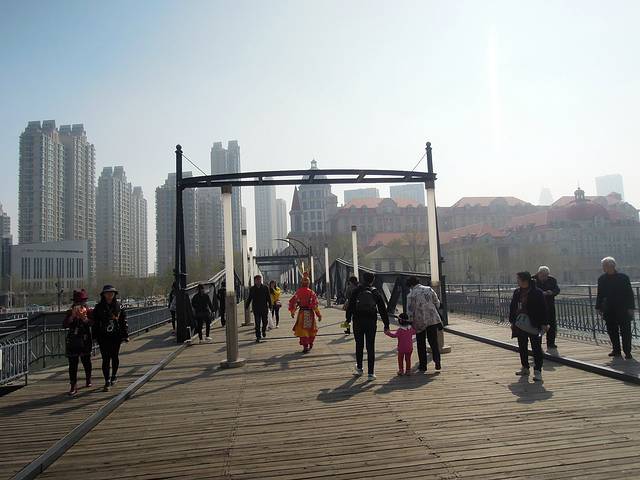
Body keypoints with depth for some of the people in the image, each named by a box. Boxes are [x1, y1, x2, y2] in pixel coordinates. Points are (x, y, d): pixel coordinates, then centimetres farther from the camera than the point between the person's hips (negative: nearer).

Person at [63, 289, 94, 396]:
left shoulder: (89, 311, 0)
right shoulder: (70, 312, 5)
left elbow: (91, 323, -15)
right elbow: (65, 325, -8)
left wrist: (84, 317, -30)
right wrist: (72, 316, -20)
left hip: (85, 340, -1)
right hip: (72, 341, 1)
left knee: (86, 361, 13)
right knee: (72, 363, -4)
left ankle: (88, 379, 35)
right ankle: (73, 386, -2)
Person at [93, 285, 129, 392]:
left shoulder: (119, 306, 2)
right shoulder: (98, 307, 0)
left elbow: (124, 321, 5)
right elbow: (95, 323, 2)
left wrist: (126, 335, 2)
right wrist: (96, 336, -2)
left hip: (116, 336, 1)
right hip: (103, 337, -1)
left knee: (115, 357, 13)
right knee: (106, 358, -4)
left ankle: (114, 376, 33)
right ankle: (107, 382, 0)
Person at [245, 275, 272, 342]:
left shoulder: (265, 288, 3)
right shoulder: (252, 289, 5)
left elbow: (268, 297, 5)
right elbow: (249, 298, 11)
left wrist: (270, 305, 0)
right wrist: (246, 306, 6)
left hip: (264, 308, 1)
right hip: (256, 309, 0)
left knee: (265, 321, 6)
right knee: (257, 324, -1)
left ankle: (263, 330, 36)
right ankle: (258, 337, 5)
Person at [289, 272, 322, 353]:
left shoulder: (298, 292, -4)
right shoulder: (311, 292, -8)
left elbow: (292, 302, 0)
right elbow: (315, 305, -10)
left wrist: (292, 312, 14)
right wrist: (319, 315, -4)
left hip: (301, 312, 0)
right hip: (310, 313, 0)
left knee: (302, 330, 7)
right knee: (311, 330, 19)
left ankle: (305, 346, 0)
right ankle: (310, 344, 33)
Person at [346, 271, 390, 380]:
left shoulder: (357, 290, 1)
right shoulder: (375, 292, 3)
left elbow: (350, 305, -2)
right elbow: (383, 310, 5)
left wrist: (348, 319, 1)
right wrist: (386, 325, 9)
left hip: (358, 321, 0)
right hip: (371, 322, 0)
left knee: (359, 345, 15)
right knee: (370, 347, 3)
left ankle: (359, 368, 23)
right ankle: (371, 373, 2)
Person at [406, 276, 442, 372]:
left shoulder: (411, 295, -9)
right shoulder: (429, 289, 1)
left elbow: (410, 311, -10)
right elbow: (437, 304, 6)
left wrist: (411, 323, 0)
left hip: (419, 322, -2)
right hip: (432, 319, 2)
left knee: (421, 344, 10)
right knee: (434, 341, 10)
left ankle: (423, 365, 14)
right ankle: (437, 361, -2)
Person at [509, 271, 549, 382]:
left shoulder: (537, 293, -9)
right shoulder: (517, 292, 8)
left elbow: (543, 309, -9)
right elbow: (512, 307, 13)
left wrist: (544, 323, -11)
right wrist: (512, 321, 11)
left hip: (534, 326, -6)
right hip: (520, 325, 6)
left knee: (536, 348, -2)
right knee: (522, 347, 13)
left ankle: (537, 371, 2)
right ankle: (525, 368, 26)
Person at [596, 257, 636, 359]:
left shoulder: (623, 277, -6)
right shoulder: (602, 279, 5)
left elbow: (630, 293, -5)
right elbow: (600, 295, 11)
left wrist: (631, 307, -10)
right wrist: (599, 307, 8)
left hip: (623, 310, -4)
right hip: (609, 310, 4)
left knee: (625, 331, -1)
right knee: (612, 331, 7)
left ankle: (627, 352, 6)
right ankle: (616, 350, 18)